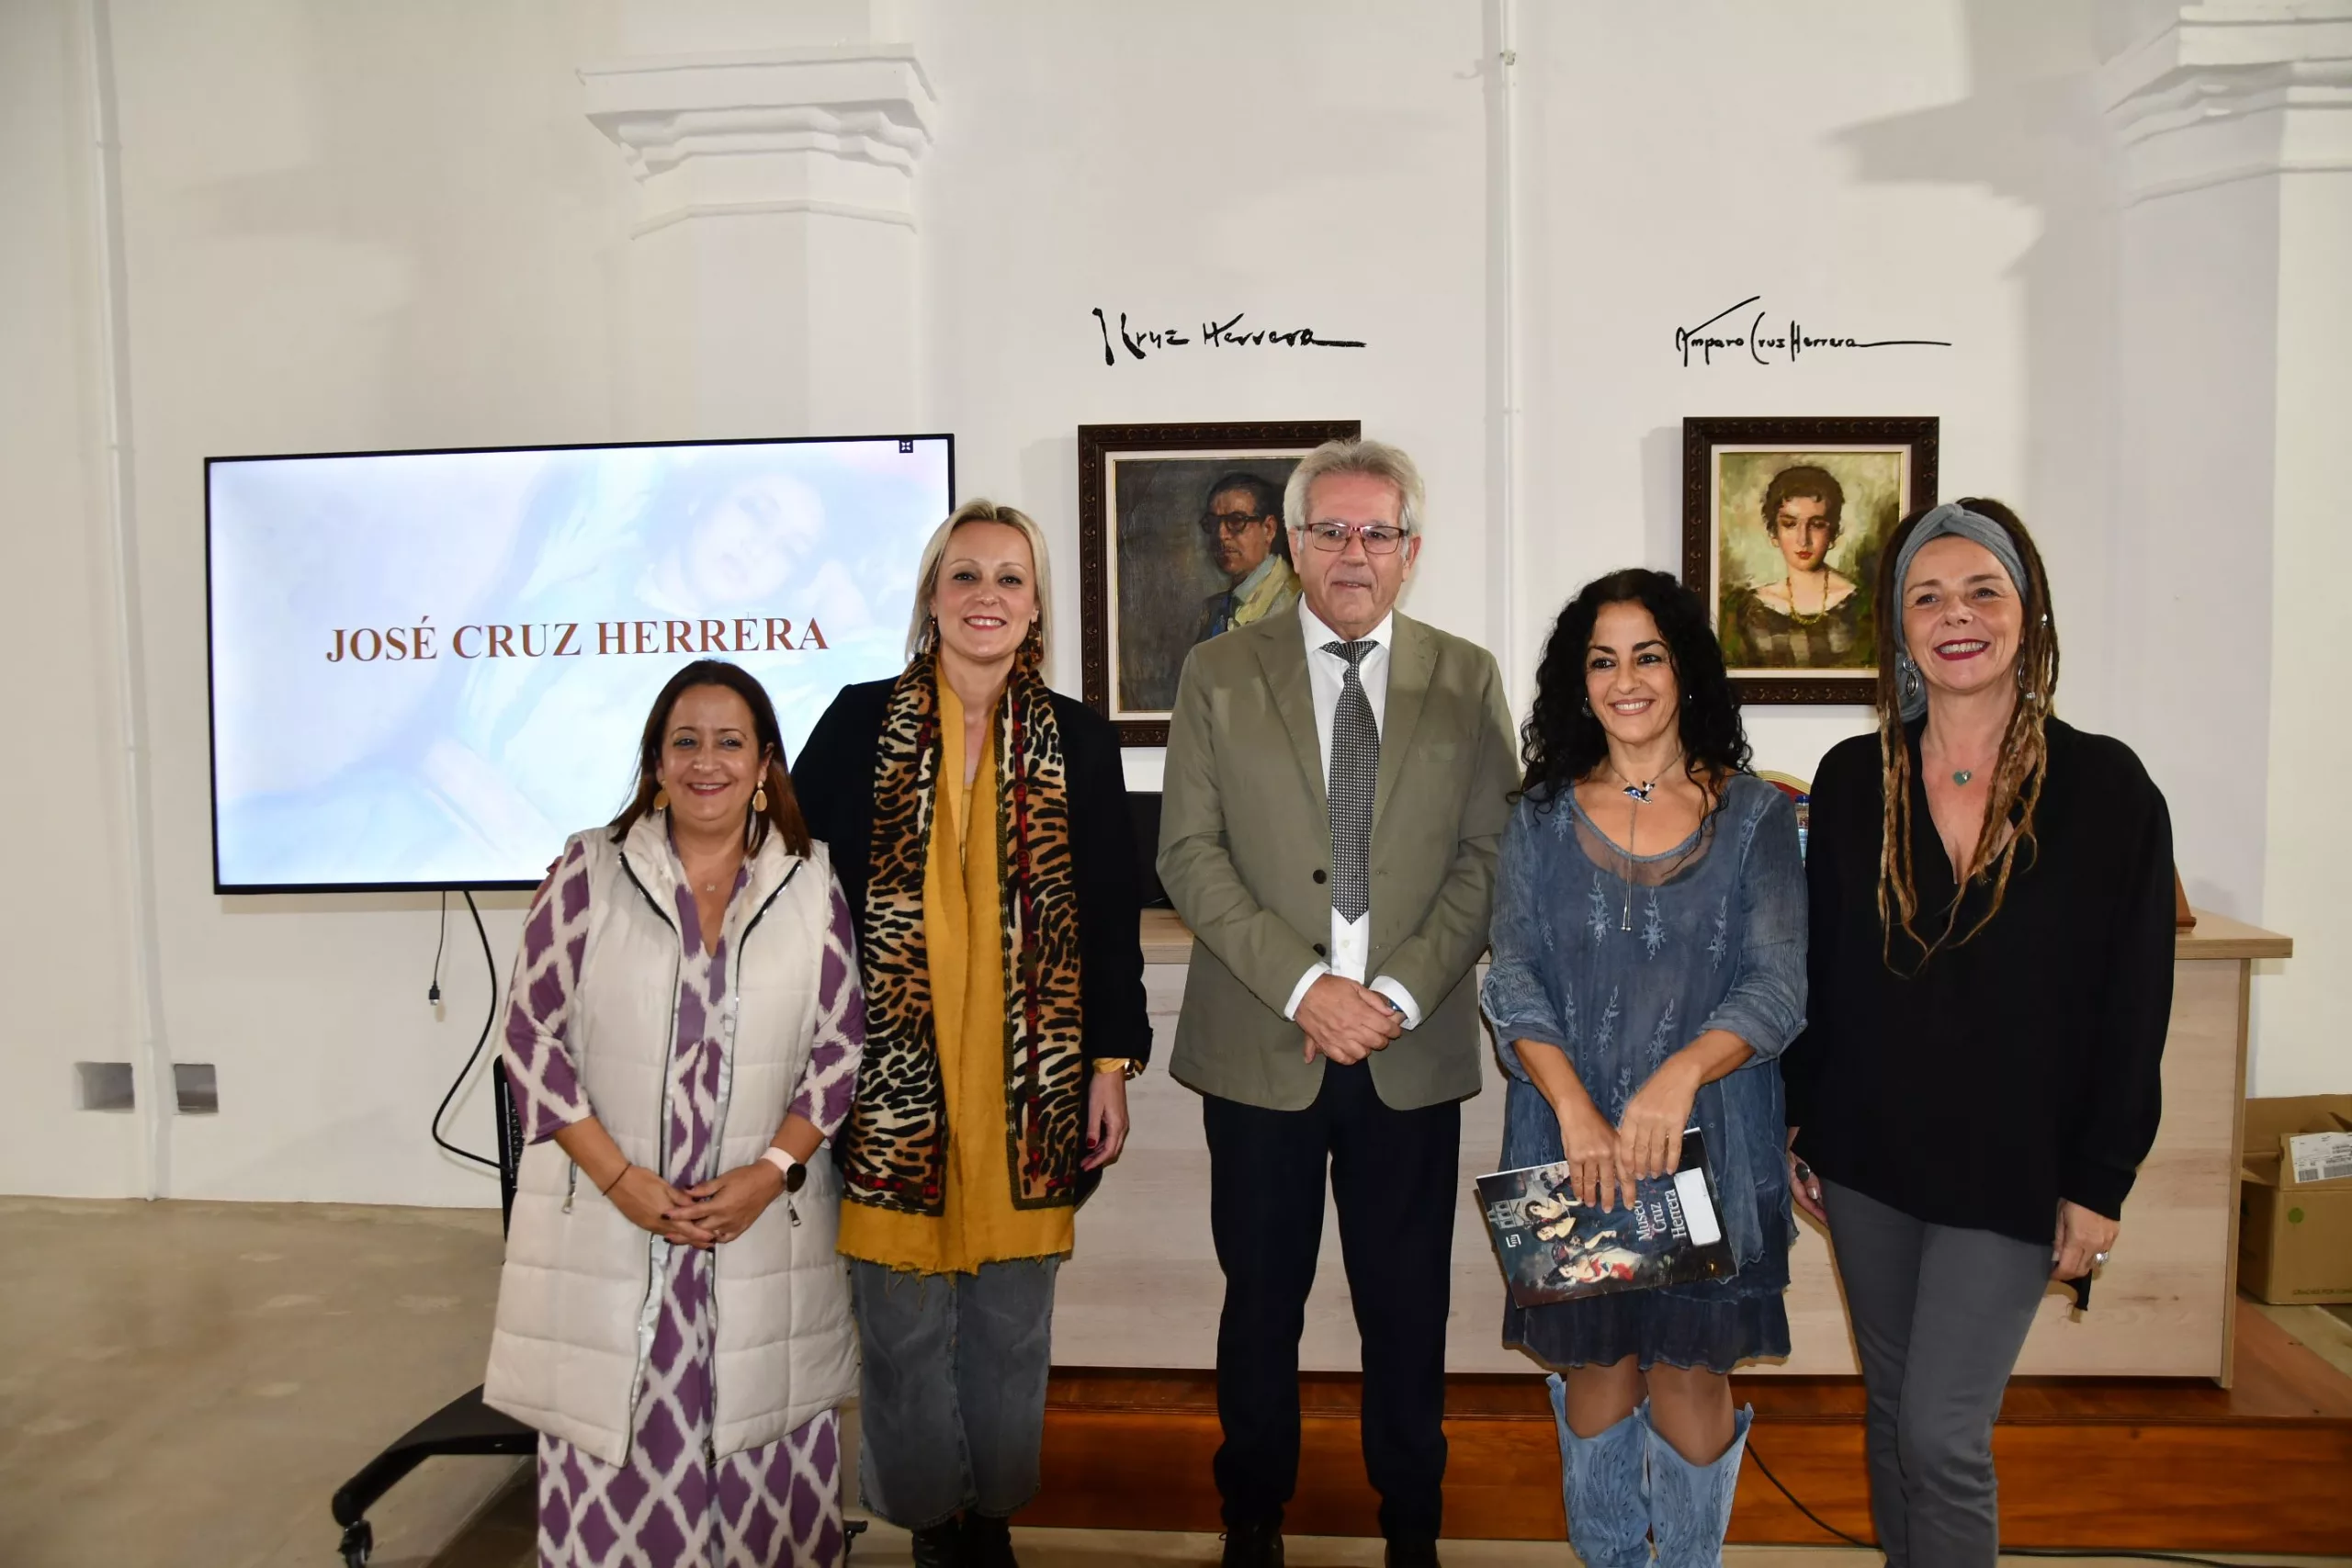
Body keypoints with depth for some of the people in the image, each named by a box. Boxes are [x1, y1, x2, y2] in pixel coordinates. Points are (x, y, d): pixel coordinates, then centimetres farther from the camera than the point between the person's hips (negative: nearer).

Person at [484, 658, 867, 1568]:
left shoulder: (810, 882, 5)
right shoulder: (590, 870, 1)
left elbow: (840, 1045, 4)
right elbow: (532, 1035, -1)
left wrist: (770, 1171, -8)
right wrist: (622, 1179, -9)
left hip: (766, 1232, 1)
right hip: (606, 1227, 0)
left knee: (765, 1458, 4)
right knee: (614, 1458, 4)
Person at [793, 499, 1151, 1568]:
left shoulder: (1078, 740, 3)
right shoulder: (861, 721, 0)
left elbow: (1111, 913, 5)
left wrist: (1112, 1066, 2)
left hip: (1028, 1081, 1)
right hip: (893, 1078, -1)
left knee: (1010, 1326, 12)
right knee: (904, 1329, 7)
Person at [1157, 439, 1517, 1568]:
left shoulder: (1467, 680, 5)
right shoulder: (1218, 674, 2)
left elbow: (1487, 859, 1)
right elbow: (1189, 853, -4)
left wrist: (1396, 992, -10)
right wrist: (1303, 986, -13)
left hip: (1414, 1053, 1)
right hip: (1259, 1046, 0)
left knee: (1408, 1305, 12)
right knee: (1261, 1301, 12)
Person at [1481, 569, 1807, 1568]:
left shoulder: (1754, 816, 1)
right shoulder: (1542, 818, 4)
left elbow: (1777, 989, -7)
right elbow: (1514, 984, -3)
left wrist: (1680, 1073, -25)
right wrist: (1576, 1109, -18)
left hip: (1706, 1141, -1)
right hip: (1572, 1142, 1)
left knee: (1690, 1375, 7)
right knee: (1594, 1372, 11)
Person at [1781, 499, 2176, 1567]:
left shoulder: (2106, 788, -8)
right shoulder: (1852, 779, 0)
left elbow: (2134, 1008, -5)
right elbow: (1815, 969, 5)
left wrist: (2101, 1186, -6)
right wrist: (1794, 1127, 5)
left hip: (2010, 1169, -3)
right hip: (1866, 1157, 3)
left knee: (1941, 1435, -2)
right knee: (1891, 1412, 16)